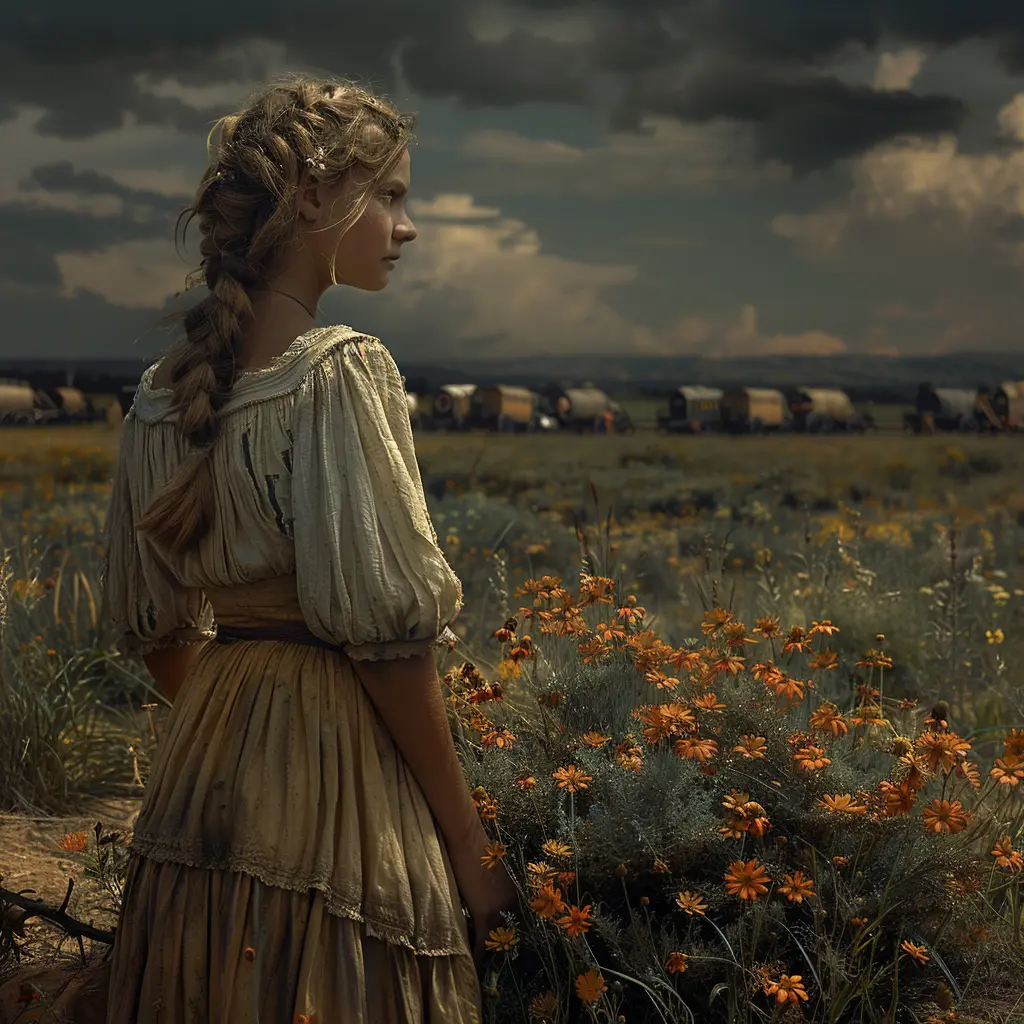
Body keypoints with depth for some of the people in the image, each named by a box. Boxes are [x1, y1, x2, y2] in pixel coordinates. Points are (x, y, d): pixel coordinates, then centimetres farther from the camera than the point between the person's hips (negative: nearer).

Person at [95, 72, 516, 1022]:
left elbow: (151, 625, 12)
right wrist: (469, 851, -11)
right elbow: (385, 629, -18)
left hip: (197, 783, 8)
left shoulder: (165, 386, 6)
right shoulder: (344, 369, -15)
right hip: (334, 778, -7)